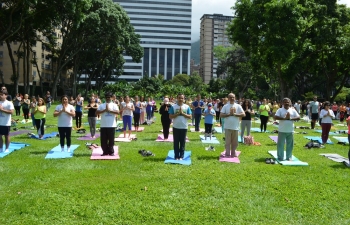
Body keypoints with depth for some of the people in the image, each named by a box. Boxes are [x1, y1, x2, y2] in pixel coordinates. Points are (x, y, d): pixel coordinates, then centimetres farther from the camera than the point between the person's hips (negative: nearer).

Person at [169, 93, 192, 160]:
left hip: (184, 127, 1)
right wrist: (178, 113, -16)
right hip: (176, 127, -1)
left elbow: (190, 117, -2)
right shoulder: (173, 106, -1)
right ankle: (176, 156, 11)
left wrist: (183, 113, -12)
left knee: (183, 142, 6)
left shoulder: (187, 107, 1)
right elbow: (170, 116, -5)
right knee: (176, 142, 4)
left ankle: (181, 156, 14)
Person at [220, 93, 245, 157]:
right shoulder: (225, 106, 1)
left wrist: (235, 114, -12)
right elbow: (221, 115, -6)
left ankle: (233, 153, 22)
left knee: (235, 142, 9)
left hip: (235, 127, 2)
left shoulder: (238, 106, 4)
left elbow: (243, 114, -3)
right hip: (228, 127, -2)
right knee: (228, 141, 2)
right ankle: (227, 153, 10)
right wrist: (229, 114, -15)